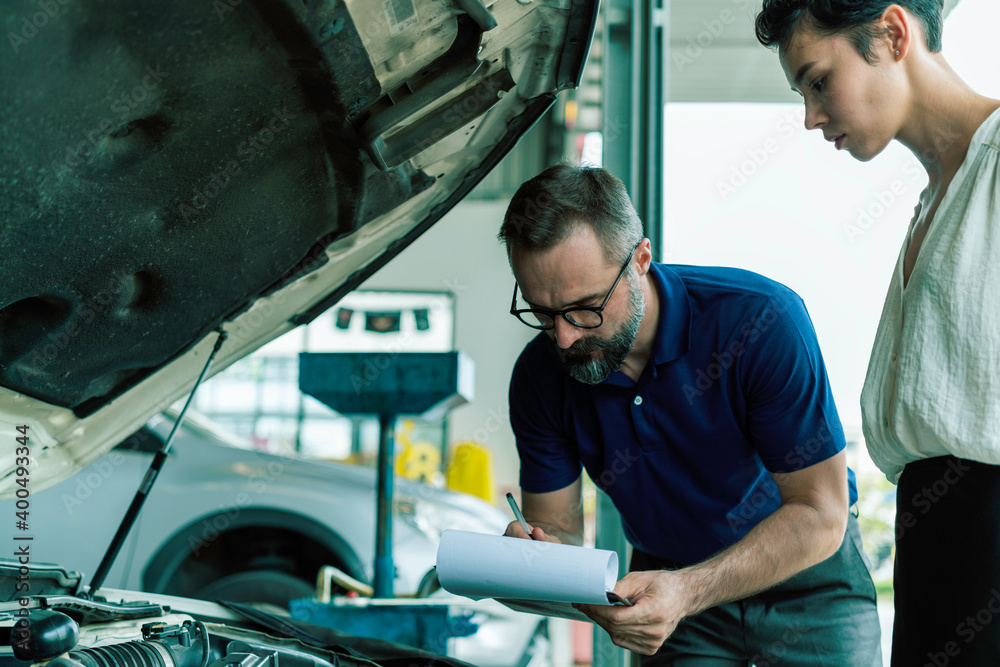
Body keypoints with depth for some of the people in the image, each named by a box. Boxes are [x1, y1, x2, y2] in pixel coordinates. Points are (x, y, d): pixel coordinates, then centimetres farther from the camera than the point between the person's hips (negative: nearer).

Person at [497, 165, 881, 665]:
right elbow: (556, 528, -6)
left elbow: (820, 515, -26)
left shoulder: (762, 320, -27)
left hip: (803, 581, -2)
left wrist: (689, 591, -39)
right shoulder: (540, 377, -14)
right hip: (665, 574, 2)